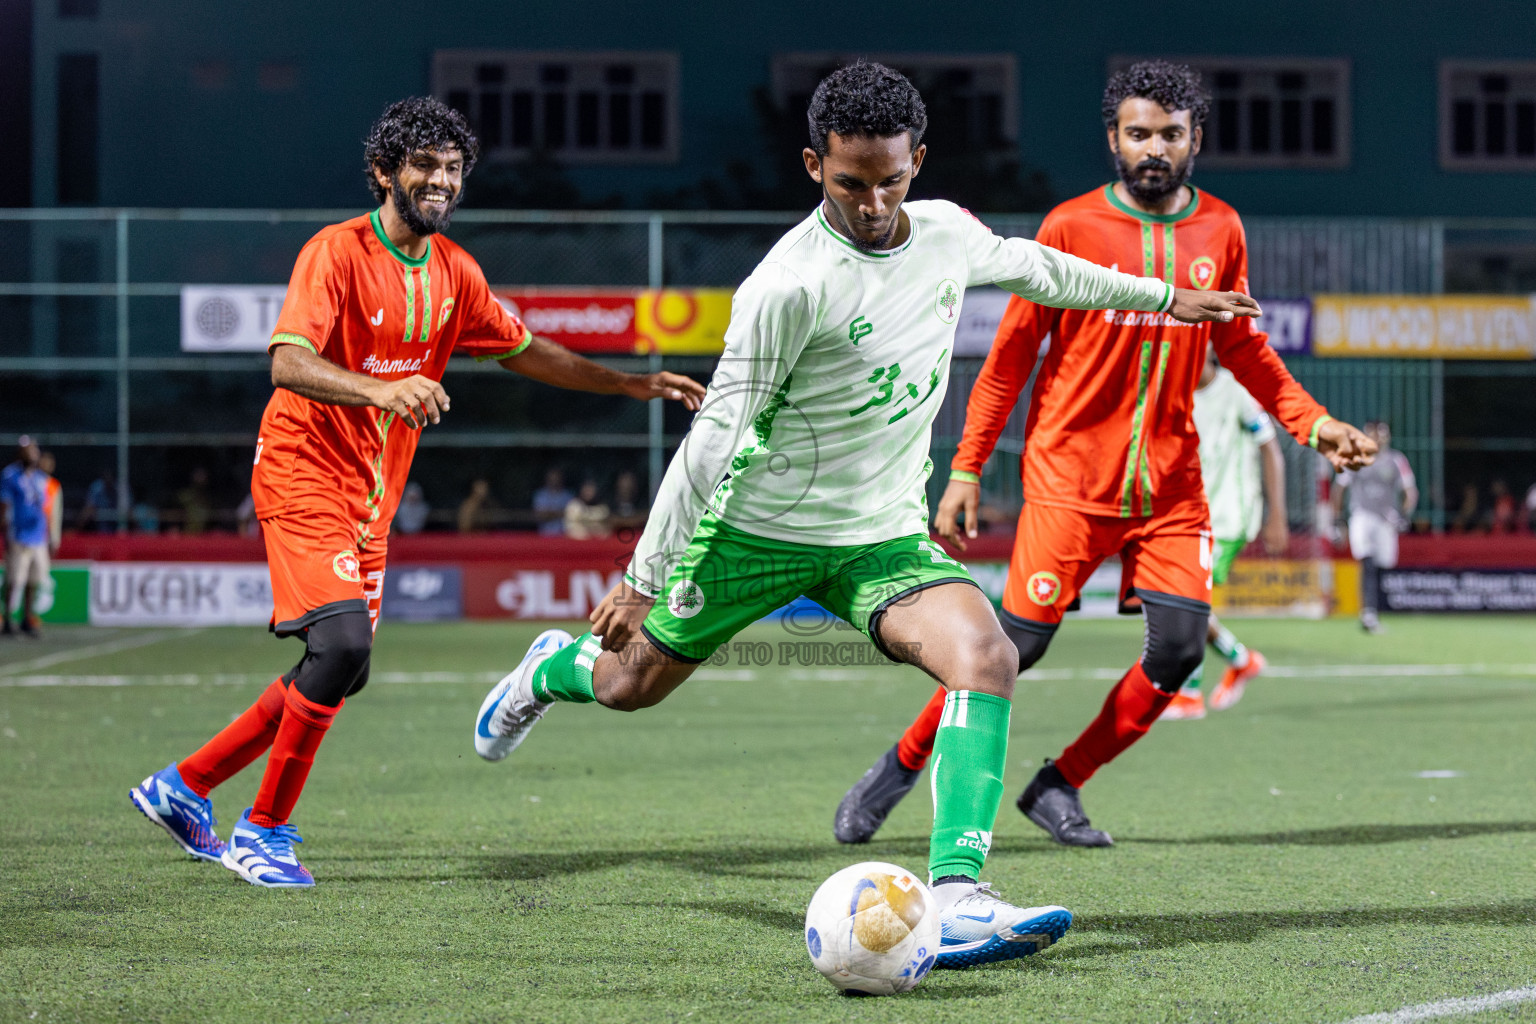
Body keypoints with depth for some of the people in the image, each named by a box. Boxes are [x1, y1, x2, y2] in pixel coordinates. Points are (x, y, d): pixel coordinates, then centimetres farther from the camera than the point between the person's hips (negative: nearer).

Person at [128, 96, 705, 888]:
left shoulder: (452, 271, 9)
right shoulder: (338, 252, -15)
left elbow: (523, 351, 22)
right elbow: (287, 363, -27)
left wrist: (630, 385, 17)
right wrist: (381, 390, -44)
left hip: (371, 494, 8)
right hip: (305, 472, -8)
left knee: (340, 673, 7)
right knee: (343, 643, -22)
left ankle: (183, 786, 21)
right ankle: (264, 831, -8)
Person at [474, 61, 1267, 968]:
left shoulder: (948, 233, -3)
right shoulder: (792, 284, -23)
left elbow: (1032, 267, 21)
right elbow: (715, 435, -18)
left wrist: (1164, 296, 31)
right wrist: (641, 579, -15)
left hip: (885, 537, 4)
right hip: (761, 527, -4)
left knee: (986, 654, -25)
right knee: (633, 685, 14)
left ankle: (956, 896, -34)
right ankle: (556, 667, 53)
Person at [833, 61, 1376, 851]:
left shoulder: (1220, 230, 7)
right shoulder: (1071, 227, -5)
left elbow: (1240, 348, 19)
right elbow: (1011, 353, 0)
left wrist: (1312, 422, 7)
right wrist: (967, 469, -3)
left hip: (1170, 482, 4)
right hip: (1070, 474, -4)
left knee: (1180, 648, -8)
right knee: (1019, 643, -9)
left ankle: (1059, 786, 9)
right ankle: (901, 767, 12)